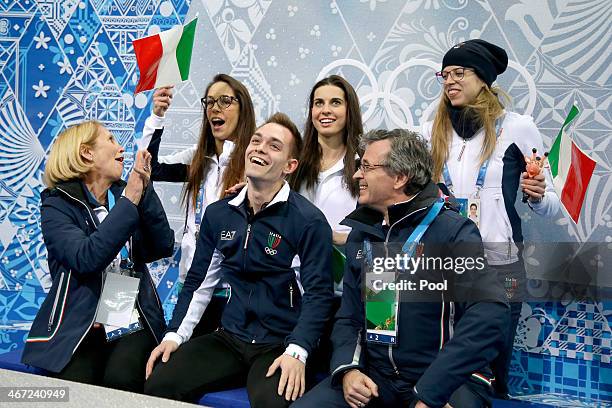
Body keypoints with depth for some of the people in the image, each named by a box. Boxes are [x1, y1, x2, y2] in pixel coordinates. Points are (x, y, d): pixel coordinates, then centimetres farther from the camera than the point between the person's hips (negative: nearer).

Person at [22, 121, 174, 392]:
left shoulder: (124, 195, 12)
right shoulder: (58, 205, -1)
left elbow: (163, 248, -1)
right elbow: (86, 258, -20)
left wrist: (145, 191, -10)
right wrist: (130, 201, -19)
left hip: (133, 324, 3)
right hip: (78, 327, -2)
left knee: (121, 380, -27)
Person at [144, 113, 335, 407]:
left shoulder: (309, 221, -8)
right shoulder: (218, 214, 9)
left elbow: (318, 294, -11)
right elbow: (199, 282, 13)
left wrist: (296, 352, -22)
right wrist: (175, 335, 2)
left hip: (280, 345, -4)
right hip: (229, 339, 5)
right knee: (158, 384, -14)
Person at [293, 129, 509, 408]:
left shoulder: (454, 232, -10)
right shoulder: (361, 234, 11)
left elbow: (490, 312, -24)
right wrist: (347, 370, -6)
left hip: (445, 380, -4)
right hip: (375, 375, 5)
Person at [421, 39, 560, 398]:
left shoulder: (518, 128, -1)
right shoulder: (433, 132, 7)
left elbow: (551, 207, 2)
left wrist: (537, 196, -17)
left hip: (498, 262, -2)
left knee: (493, 369, 6)